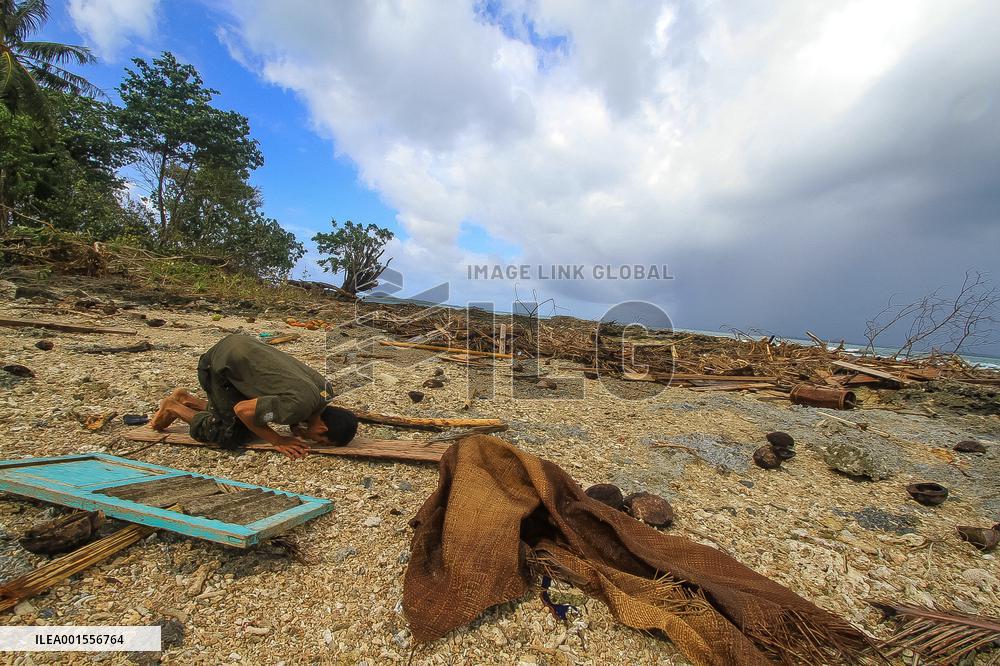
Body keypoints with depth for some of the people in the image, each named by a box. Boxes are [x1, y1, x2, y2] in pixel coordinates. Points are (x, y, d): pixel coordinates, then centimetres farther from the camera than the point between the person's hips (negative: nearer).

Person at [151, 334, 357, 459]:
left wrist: (296, 429, -6)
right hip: (220, 363, -7)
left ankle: (187, 400, 26)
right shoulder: (298, 405, -34)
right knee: (232, 435, -5)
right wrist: (278, 441, -16)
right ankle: (174, 408, 16)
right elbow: (242, 409, -24)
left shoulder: (324, 390, -9)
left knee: (251, 429, 11)